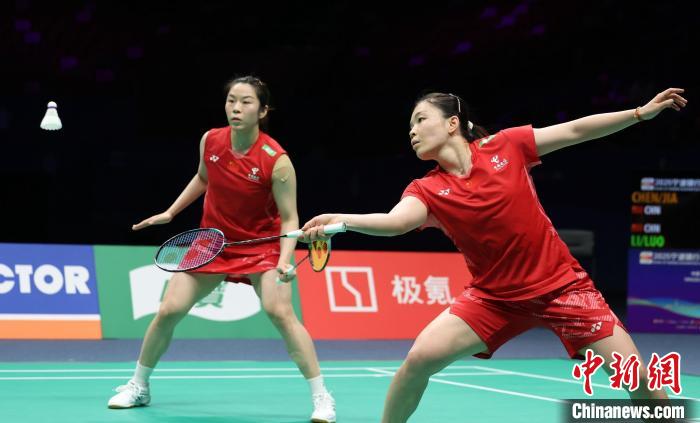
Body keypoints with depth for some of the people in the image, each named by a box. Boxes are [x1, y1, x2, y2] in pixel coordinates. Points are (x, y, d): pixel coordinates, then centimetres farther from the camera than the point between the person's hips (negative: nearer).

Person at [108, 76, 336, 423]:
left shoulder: (276, 161, -23)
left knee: (280, 312, -24)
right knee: (168, 311, 0)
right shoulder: (210, 141, -9)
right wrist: (170, 212, 13)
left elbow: (289, 219, -17)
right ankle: (138, 387, 22)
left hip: (261, 246, -4)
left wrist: (284, 261, -32)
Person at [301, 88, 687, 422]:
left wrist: (641, 113, -2)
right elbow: (395, 221, -26)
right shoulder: (427, 190, -6)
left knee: (636, 377, -8)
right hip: (495, 295, 1)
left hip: (560, 285, -1)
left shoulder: (504, 147, -6)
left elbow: (576, 130, 0)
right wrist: (340, 220, -43)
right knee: (420, 358, -15)